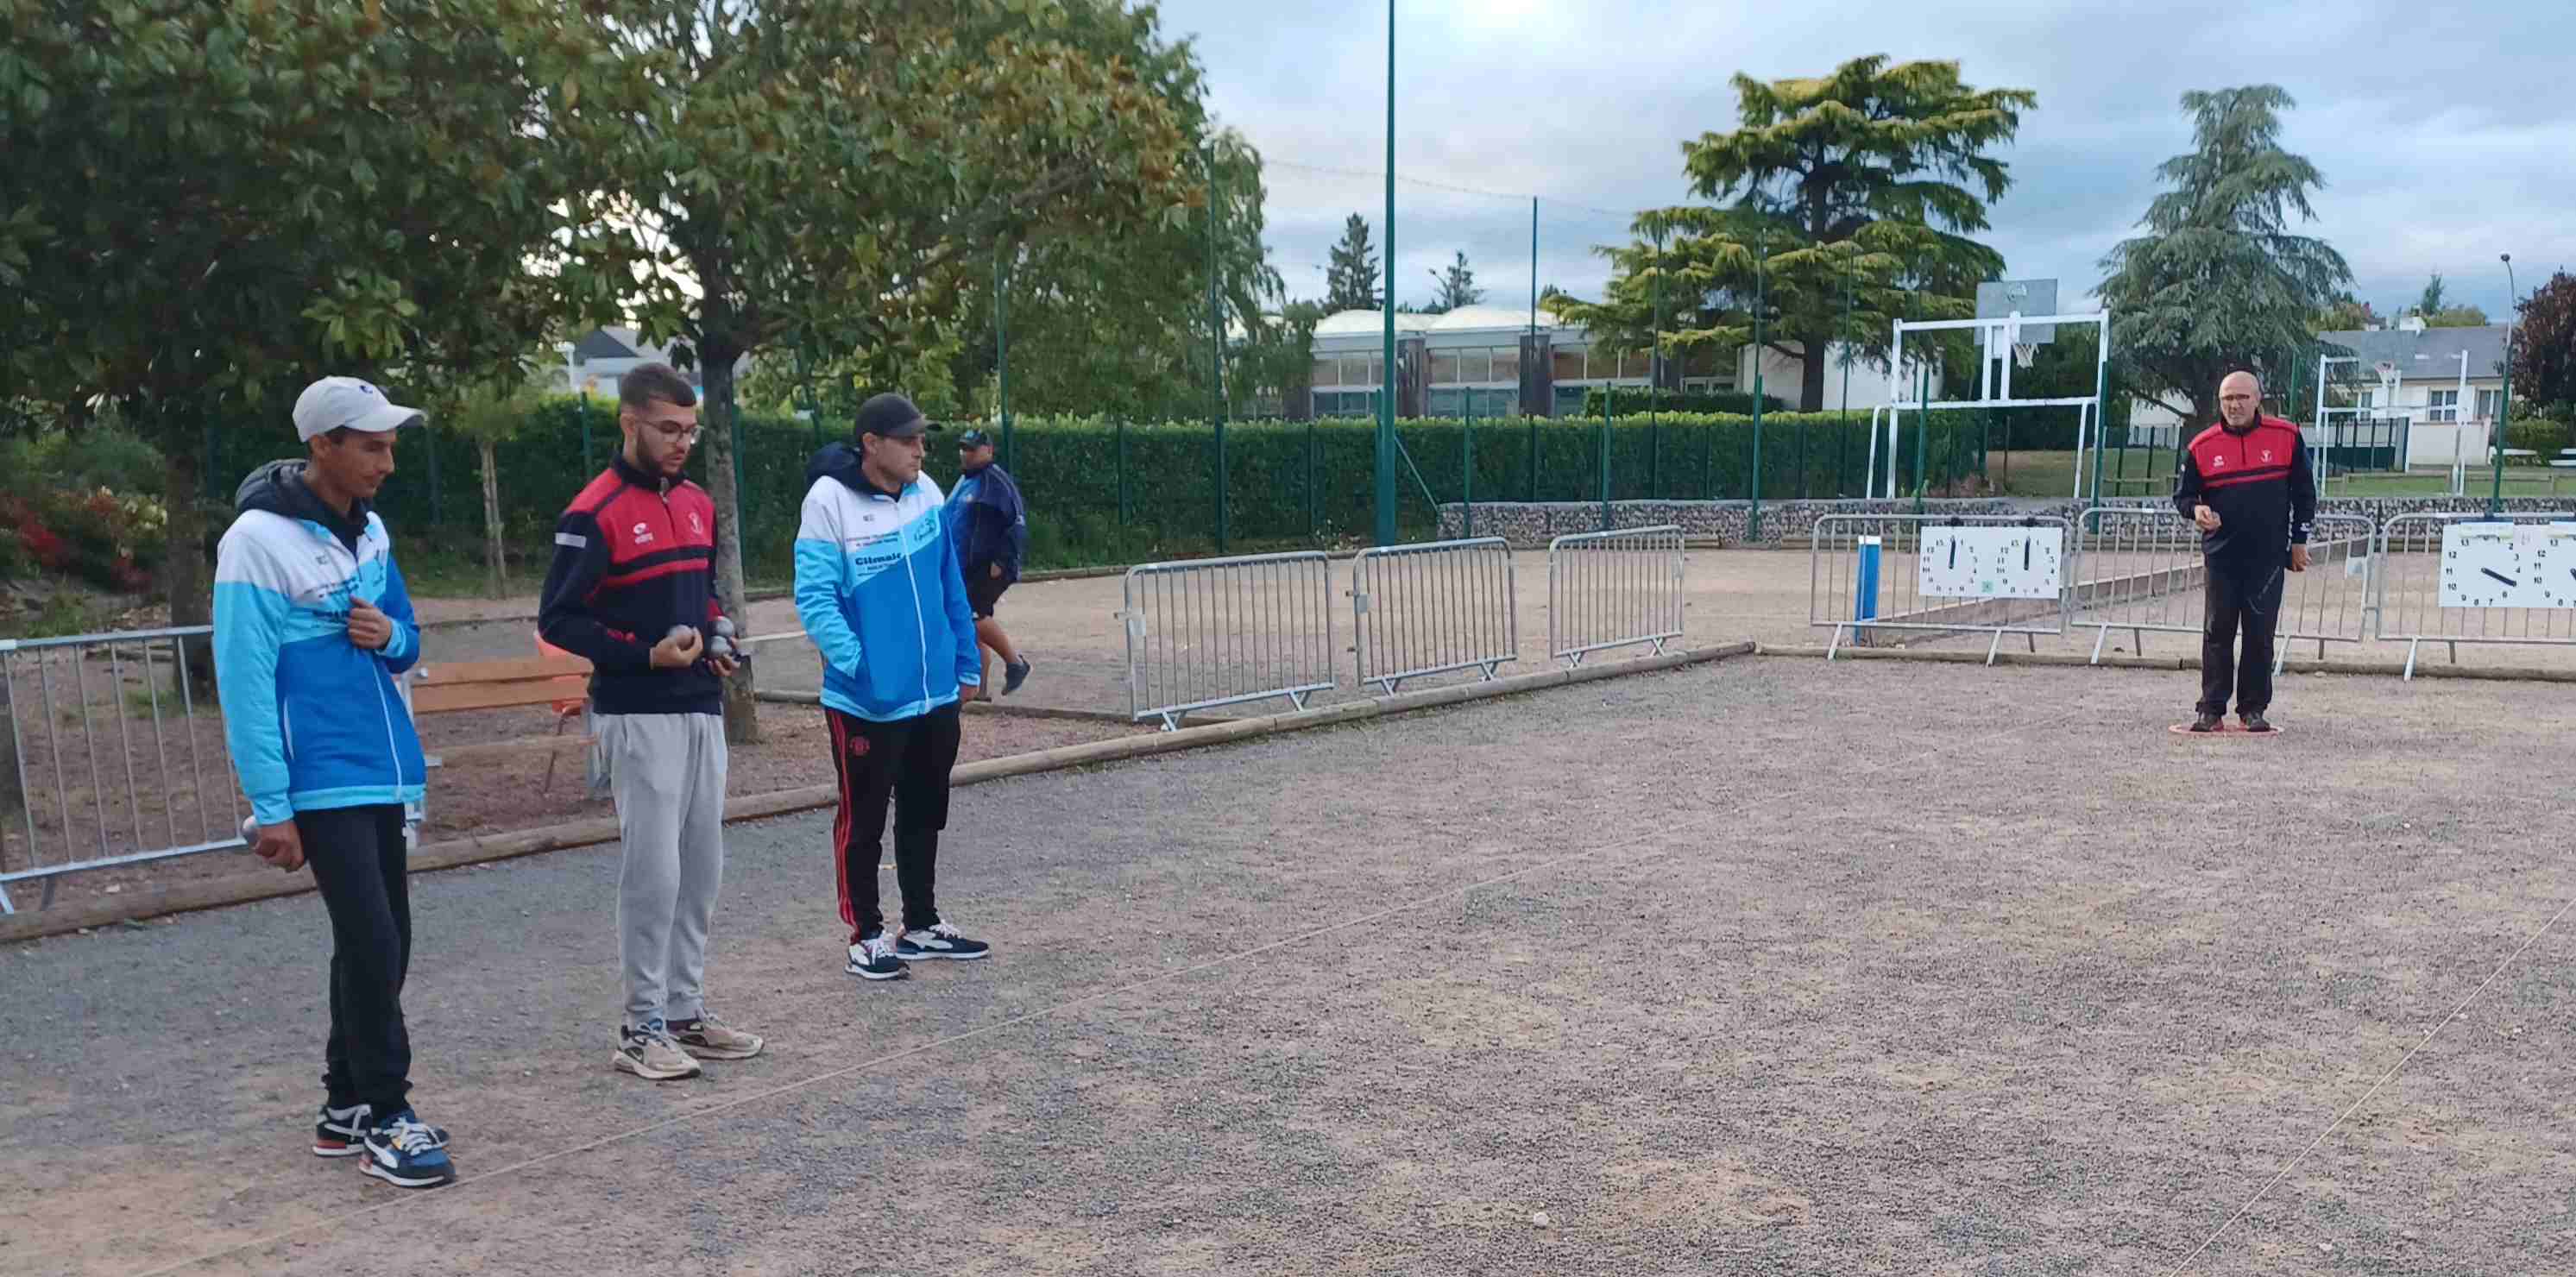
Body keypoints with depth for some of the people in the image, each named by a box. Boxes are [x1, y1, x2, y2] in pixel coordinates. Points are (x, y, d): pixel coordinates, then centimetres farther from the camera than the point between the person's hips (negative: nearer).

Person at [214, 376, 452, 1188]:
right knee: (371, 945, -9)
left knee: (382, 944, 12)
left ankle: (344, 1107, 24)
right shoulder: (259, 540, -12)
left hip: (381, 773, 8)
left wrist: (389, 635, -6)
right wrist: (271, 808, -16)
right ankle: (385, 1119, 2)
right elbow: (244, 681, -14)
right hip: (321, 782, -8)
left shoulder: (370, 531, 10)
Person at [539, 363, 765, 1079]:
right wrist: (645, 656, -20)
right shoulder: (595, 514, -11)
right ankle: (643, 1029, 5)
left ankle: (685, 1012, 21)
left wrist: (714, 641, 5)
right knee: (653, 871, -6)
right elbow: (557, 622, -11)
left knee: (702, 869, 11)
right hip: (639, 718, -7)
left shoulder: (698, 504, 12)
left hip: (702, 711, 8)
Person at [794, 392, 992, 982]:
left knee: (925, 815, 17)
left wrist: (966, 661, 11)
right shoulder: (829, 501, -14)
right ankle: (866, 936, 19)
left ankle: (923, 926, 30)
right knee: (864, 821, 6)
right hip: (866, 700, -6)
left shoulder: (926, 493, 4)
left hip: (936, 693, 6)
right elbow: (815, 596, -17)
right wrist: (856, 661, -26)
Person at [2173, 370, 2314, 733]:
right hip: (2221, 554, 0)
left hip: (2269, 555, 0)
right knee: (2217, 632, 2)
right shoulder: (2201, 446, 0)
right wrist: (2196, 510, -15)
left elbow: (2304, 491, 7)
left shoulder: (2286, 437, 0)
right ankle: (2211, 709, 8)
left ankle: (2254, 709, 12)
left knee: (2260, 634, 4)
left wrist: (2299, 541, 5)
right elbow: (2182, 495, 8)